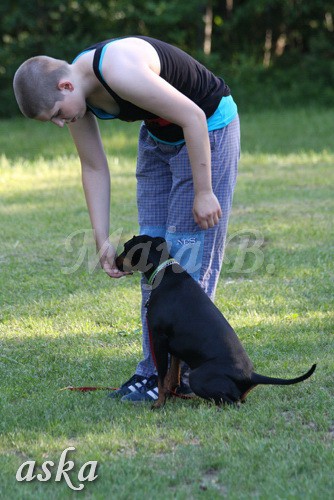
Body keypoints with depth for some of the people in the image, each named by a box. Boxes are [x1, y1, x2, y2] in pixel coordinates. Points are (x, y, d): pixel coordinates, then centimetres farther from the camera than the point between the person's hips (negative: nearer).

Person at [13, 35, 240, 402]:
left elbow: (193, 117, -30)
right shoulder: (73, 95, -9)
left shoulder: (120, 71, -35)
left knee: (189, 252, -10)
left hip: (208, 126, -8)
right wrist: (102, 240, -1)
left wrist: (203, 192, -24)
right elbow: (94, 169, 2)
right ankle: (155, 369, 11)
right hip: (159, 136, 8)